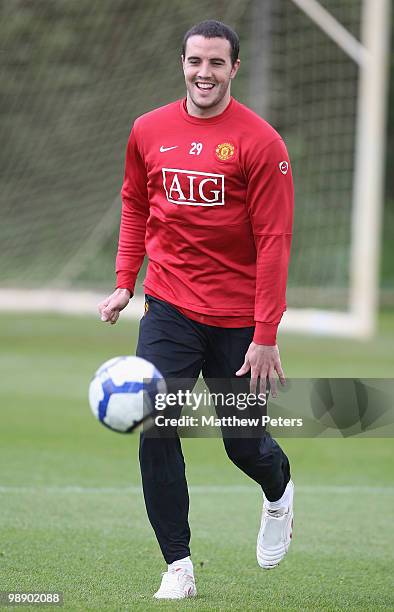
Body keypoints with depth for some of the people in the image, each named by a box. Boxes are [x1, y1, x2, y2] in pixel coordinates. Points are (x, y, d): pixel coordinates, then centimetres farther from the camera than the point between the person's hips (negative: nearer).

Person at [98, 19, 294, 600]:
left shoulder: (260, 142, -10)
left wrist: (266, 338, -14)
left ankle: (279, 493, 42)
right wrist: (125, 282, 11)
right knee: (156, 432, -10)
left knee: (244, 442, 6)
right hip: (169, 308, 3)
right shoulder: (149, 131, 3)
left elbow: (273, 241, -11)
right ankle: (178, 566, 0)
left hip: (237, 319, -3)